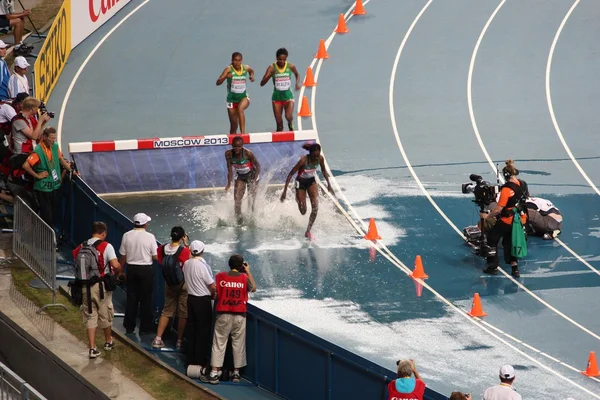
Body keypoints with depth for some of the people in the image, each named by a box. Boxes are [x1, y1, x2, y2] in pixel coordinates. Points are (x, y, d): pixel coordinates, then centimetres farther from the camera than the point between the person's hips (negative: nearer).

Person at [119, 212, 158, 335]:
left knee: (131, 298, 13)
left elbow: (123, 256, 2)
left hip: (131, 269, 3)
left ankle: (129, 327, 19)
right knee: (145, 299, 6)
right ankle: (145, 328, 9)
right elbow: (155, 256, -10)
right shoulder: (149, 237, -13)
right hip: (146, 270, -3)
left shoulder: (126, 236, -4)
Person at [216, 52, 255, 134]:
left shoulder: (246, 68, -3)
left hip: (243, 96, 0)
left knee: (240, 109, -34)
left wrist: (252, 76, 2)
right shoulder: (229, 69, -12)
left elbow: (251, 71, 24)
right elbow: (218, 83, -19)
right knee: (234, 125, 5)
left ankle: (243, 132, -35)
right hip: (232, 99, 0)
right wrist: (225, 77, -37)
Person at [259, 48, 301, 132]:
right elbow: (262, 83, -14)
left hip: (288, 95, 0)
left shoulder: (291, 66, -7)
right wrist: (269, 75, -30)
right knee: (279, 123, 2)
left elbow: (297, 74, 17)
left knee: (289, 116, -22)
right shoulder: (272, 68, -10)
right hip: (277, 96, 0)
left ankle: (290, 125, 13)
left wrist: (298, 83, -2)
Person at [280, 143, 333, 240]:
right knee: (303, 211, 4)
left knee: (315, 208, -14)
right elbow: (291, 174, -25)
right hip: (301, 182, -3)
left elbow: (324, 170, 5)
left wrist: (329, 184, 4)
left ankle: (308, 231, -1)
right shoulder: (303, 160, -32)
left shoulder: (320, 159, -19)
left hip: (311, 181, 3)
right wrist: (285, 191, -27)